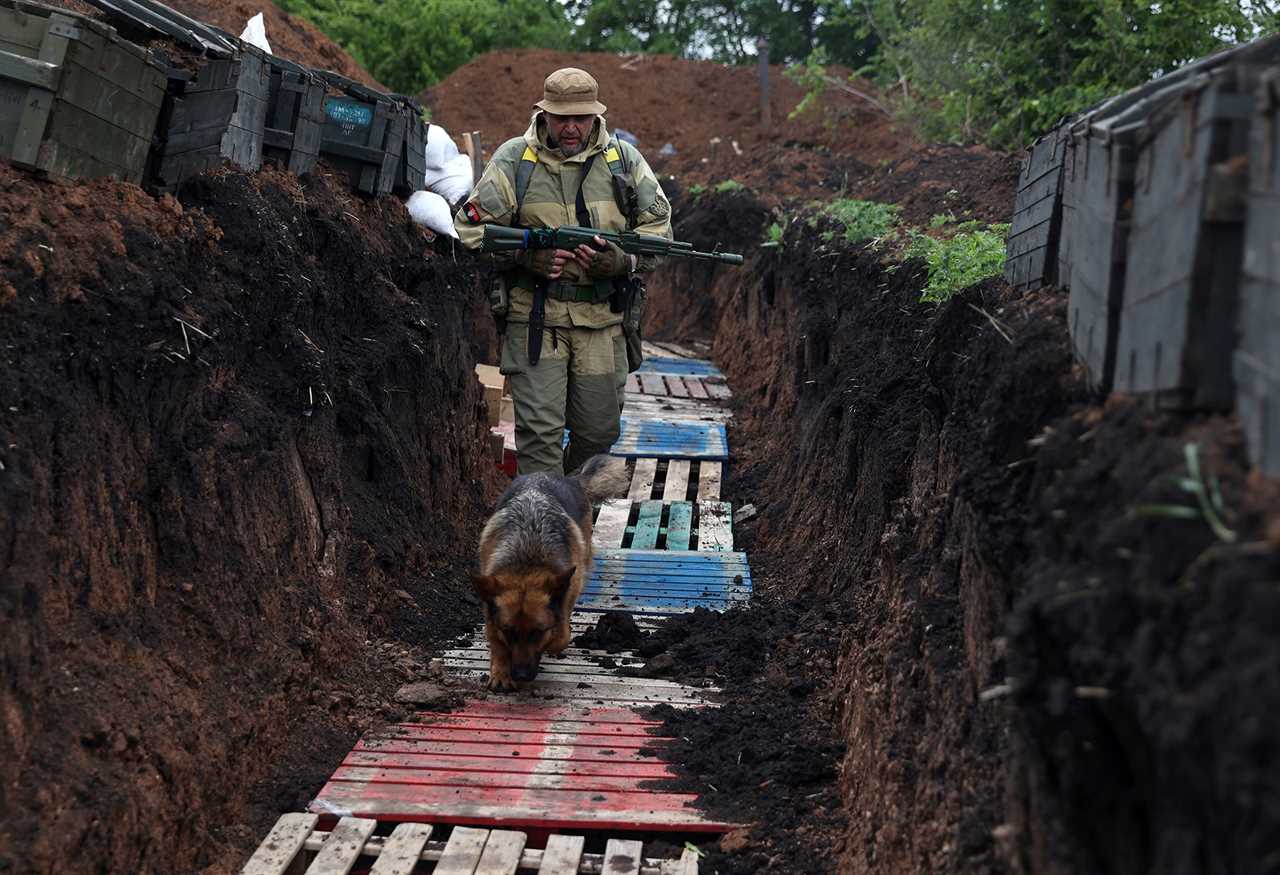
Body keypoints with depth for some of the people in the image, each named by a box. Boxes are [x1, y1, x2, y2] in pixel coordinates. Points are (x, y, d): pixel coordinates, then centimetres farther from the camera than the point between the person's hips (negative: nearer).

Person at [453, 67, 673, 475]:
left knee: (599, 432, 11)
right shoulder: (513, 159, -1)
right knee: (539, 430, -8)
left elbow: (658, 227, 7)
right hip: (535, 319, -3)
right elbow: (470, 226, 0)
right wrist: (526, 254, -15)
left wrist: (623, 260, -13)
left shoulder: (624, 160, 5)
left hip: (603, 321, 3)